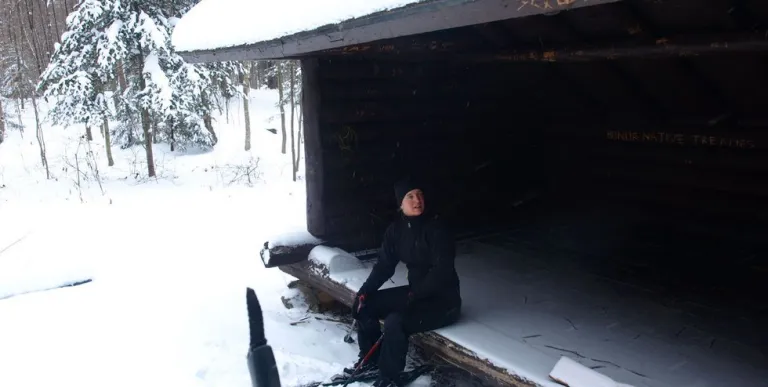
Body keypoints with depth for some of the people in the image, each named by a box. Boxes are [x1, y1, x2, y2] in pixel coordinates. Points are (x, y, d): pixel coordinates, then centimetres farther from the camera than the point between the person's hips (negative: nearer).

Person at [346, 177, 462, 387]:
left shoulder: (436, 229, -20)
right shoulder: (396, 229, 0)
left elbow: (442, 271, -26)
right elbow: (384, 265, 2)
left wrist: (415, 295, -30)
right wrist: (365, 291, -10)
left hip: (443, 300, -7)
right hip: (416, 293, 7)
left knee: (395, 321, -28)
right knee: (365, 304, -1)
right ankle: (371, 360, 18)